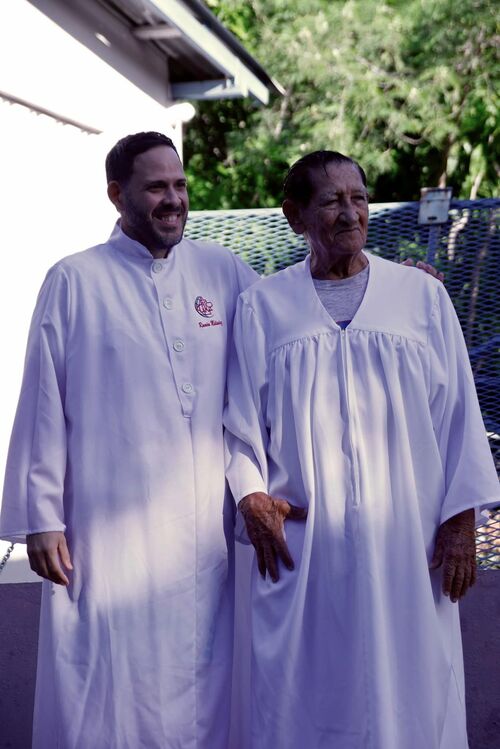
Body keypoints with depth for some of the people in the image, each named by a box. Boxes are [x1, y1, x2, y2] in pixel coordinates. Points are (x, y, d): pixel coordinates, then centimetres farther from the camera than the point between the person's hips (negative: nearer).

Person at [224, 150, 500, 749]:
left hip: (405, 540, 1)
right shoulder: (262, 306, 4)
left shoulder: (424, 297, 4)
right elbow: (240, 418, 6)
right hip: (299, 542, 0)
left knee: (408, 693, 7)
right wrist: (251, 497, -7)